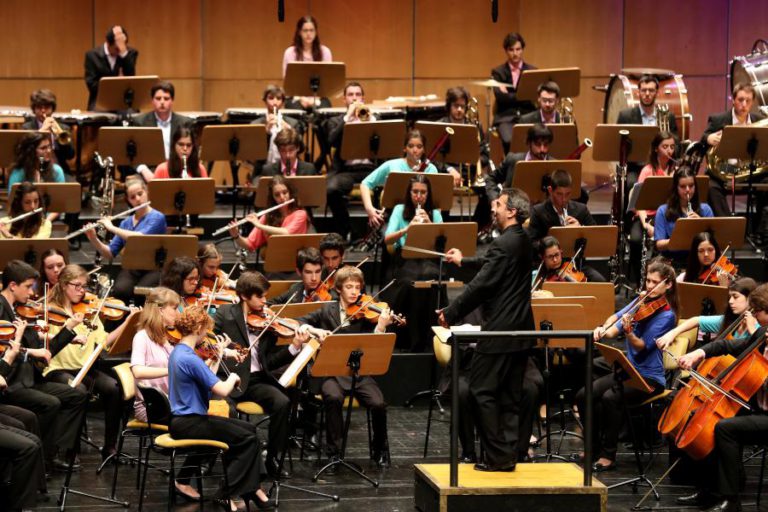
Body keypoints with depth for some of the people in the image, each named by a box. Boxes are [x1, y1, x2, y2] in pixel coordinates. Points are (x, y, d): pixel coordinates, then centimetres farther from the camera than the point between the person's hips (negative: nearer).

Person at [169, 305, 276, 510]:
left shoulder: (178, 353, 8)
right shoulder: (190, 359, -23)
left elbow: (207, 381, 14)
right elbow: (222, 390, -25)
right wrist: (233, 377, -4)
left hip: (184, 419, 10)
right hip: (188, 424, -10)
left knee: (249, 429, 11)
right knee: (248, 439, -5)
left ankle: (252, 489, 10)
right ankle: (225, 495, -1)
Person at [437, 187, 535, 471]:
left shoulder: (503, 244, -19)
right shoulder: (524, 242, 10)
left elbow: (481, 285, -21)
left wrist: (450, 314, -13)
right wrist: (464, 261, 43)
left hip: (500, 331, -9)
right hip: (521, 329, 9)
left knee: (482, 391, -2)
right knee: (511, 395, 12)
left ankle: (498, 456, -3)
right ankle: (513, 452, 13)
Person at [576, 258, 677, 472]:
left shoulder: (666, 315, -11)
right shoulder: (642, 302, 9)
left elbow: (642, 346, -17)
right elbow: (617, 317, 16)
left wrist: (628, 332, -36)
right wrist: (603, 328, -5)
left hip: (649, 378, -7)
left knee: (610, 397, -32)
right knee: (584, 395, -12)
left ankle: (608, 455, -22)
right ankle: (594, 447, 2)